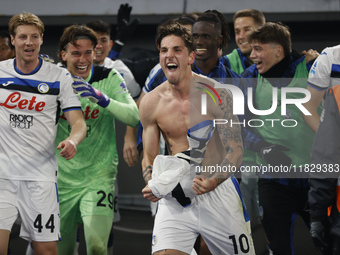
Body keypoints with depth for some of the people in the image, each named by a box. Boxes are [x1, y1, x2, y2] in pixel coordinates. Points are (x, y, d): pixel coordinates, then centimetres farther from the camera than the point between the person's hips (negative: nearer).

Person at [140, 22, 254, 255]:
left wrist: (214, 181, -29)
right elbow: (149, 157, 8)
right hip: (175, 192, 1)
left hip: (218, 189, -1)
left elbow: (235, 150, -10)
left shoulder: (215, 93, -10)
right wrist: (152, 186, -15)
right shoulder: (151, 103, -2)